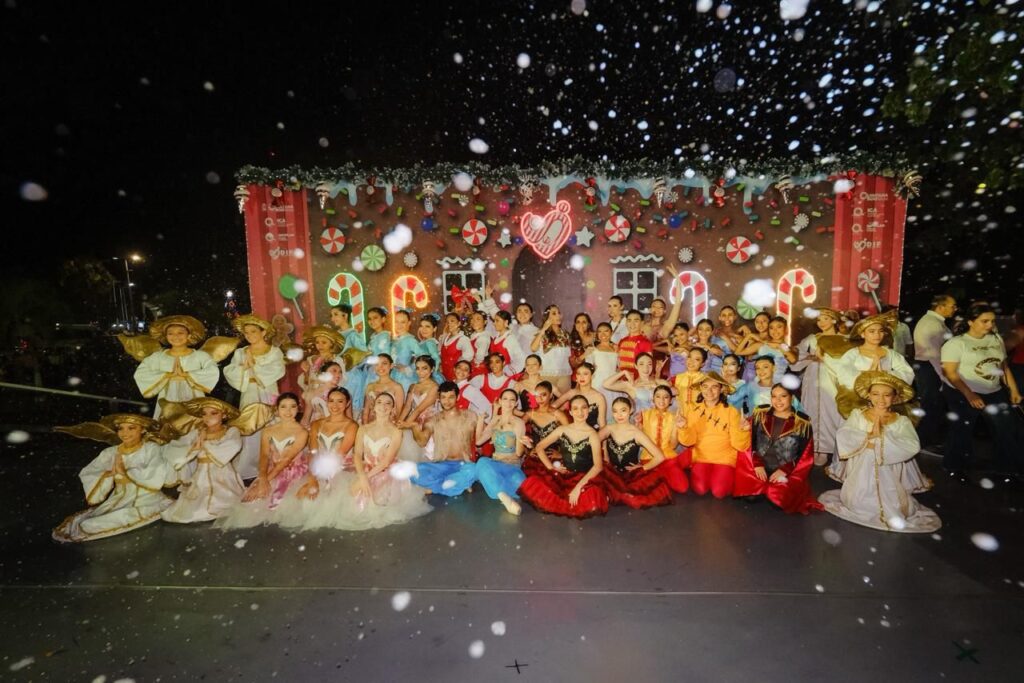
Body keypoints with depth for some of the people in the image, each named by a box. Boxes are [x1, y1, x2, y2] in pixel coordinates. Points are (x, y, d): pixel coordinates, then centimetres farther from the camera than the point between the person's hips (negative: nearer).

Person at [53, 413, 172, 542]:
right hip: (118, 499, 4)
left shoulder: (151, 449, -7)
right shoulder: (110, 452, 5)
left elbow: (155, 478, -17)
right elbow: (87, 475, 1)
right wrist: (110, 473, -15)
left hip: (146, 499, -4)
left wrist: (125, 472, -12)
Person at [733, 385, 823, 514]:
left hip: (787, 474, -1)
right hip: (759, 469, 1)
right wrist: (757, 464, -11)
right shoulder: (760, 414, 3)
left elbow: (806, 457, -1)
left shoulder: (803, 423, -2)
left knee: (781, 497, -26)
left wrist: (784, 470, -12)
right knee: (750, 495, -22)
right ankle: (761, 490, 11)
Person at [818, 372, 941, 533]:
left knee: (895, 511, -7)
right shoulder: (858, 415, -2)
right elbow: (842, 437, -16)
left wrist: (881, 438, -25)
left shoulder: (902, 421, -2)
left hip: (887, 477, 0)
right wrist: (868, 437, -26)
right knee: (856, 504, -8)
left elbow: (912, 447, -19)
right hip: (861, 475, 0)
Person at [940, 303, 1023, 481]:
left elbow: (1004, 366, 15)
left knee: (1009, 430, 4)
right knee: (962, 433, 4)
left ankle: (1009, 470, 21)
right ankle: (954, 469, 22)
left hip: (995, 393, 6)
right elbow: (949, 372, -18)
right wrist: (969, 395, -25)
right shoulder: (956, 343, -13)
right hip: (962, 395, -6)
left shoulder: (996, 339, 6)